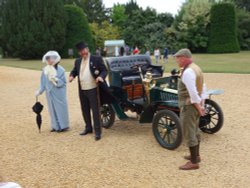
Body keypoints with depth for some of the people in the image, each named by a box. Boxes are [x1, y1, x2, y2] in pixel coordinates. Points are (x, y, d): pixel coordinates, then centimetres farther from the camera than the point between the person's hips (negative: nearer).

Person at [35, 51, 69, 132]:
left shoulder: (60, 70, -11)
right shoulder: (45, 70, 0)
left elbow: (63, 82, -7)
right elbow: (43, 82, 7)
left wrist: (56, 80, -23)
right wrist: (40, 91, 1)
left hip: (59, 93, -4)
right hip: (50, 93, 4)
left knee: (61, 108, 4)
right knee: (52, 109, 11)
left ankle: (63, 126, 16)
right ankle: (55, 126, 22)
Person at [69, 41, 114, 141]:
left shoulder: (96, 59, -6)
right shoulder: (78, 61, 11)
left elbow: (104, 70, -7)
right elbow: (74, 70, 21)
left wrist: (101, 76, -28)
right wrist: (72, 75, -3)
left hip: (93, 89, -6)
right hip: (82, 90, 6)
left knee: (95, 110, -2)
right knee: (85, 110, 16)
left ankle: (97, 131, 5)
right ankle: (88, 128, 33)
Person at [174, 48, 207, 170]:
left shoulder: (188, 71, -20)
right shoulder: (196, 68, 11)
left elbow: (193, 92, -25)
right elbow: (203, 88, 13)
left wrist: (198, 107, -17)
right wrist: (202, 104, 11)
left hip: (189, 106, -10)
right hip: (196, 105, 10)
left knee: (189, 134, -3)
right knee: (195, 131, 21)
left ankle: (194, 162, 4)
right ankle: (196, 155, 36)